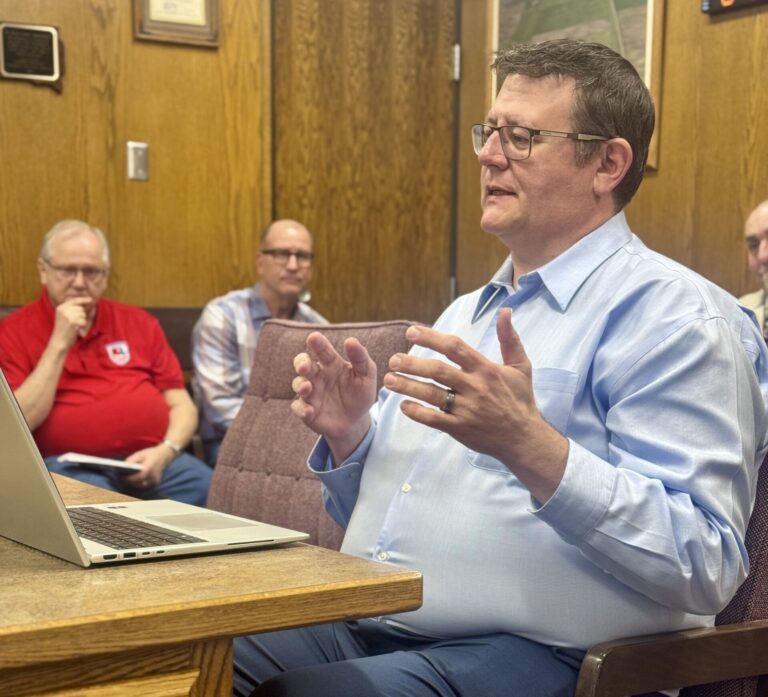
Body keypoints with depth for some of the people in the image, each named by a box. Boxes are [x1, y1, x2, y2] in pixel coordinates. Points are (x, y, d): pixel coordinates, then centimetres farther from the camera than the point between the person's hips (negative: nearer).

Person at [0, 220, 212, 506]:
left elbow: (182, 405, 15)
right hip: (69, 466, -3)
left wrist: (166, 451, -6)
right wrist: (59, 344, -8)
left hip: (150, 460, 4)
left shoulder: (139, 322, 17)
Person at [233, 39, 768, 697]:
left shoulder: (674, 313, -6)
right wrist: (351, 438, 4)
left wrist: (531, 445, -27)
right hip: (365, 625, 7)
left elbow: (706, 567, -17)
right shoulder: (466, 312, 20)